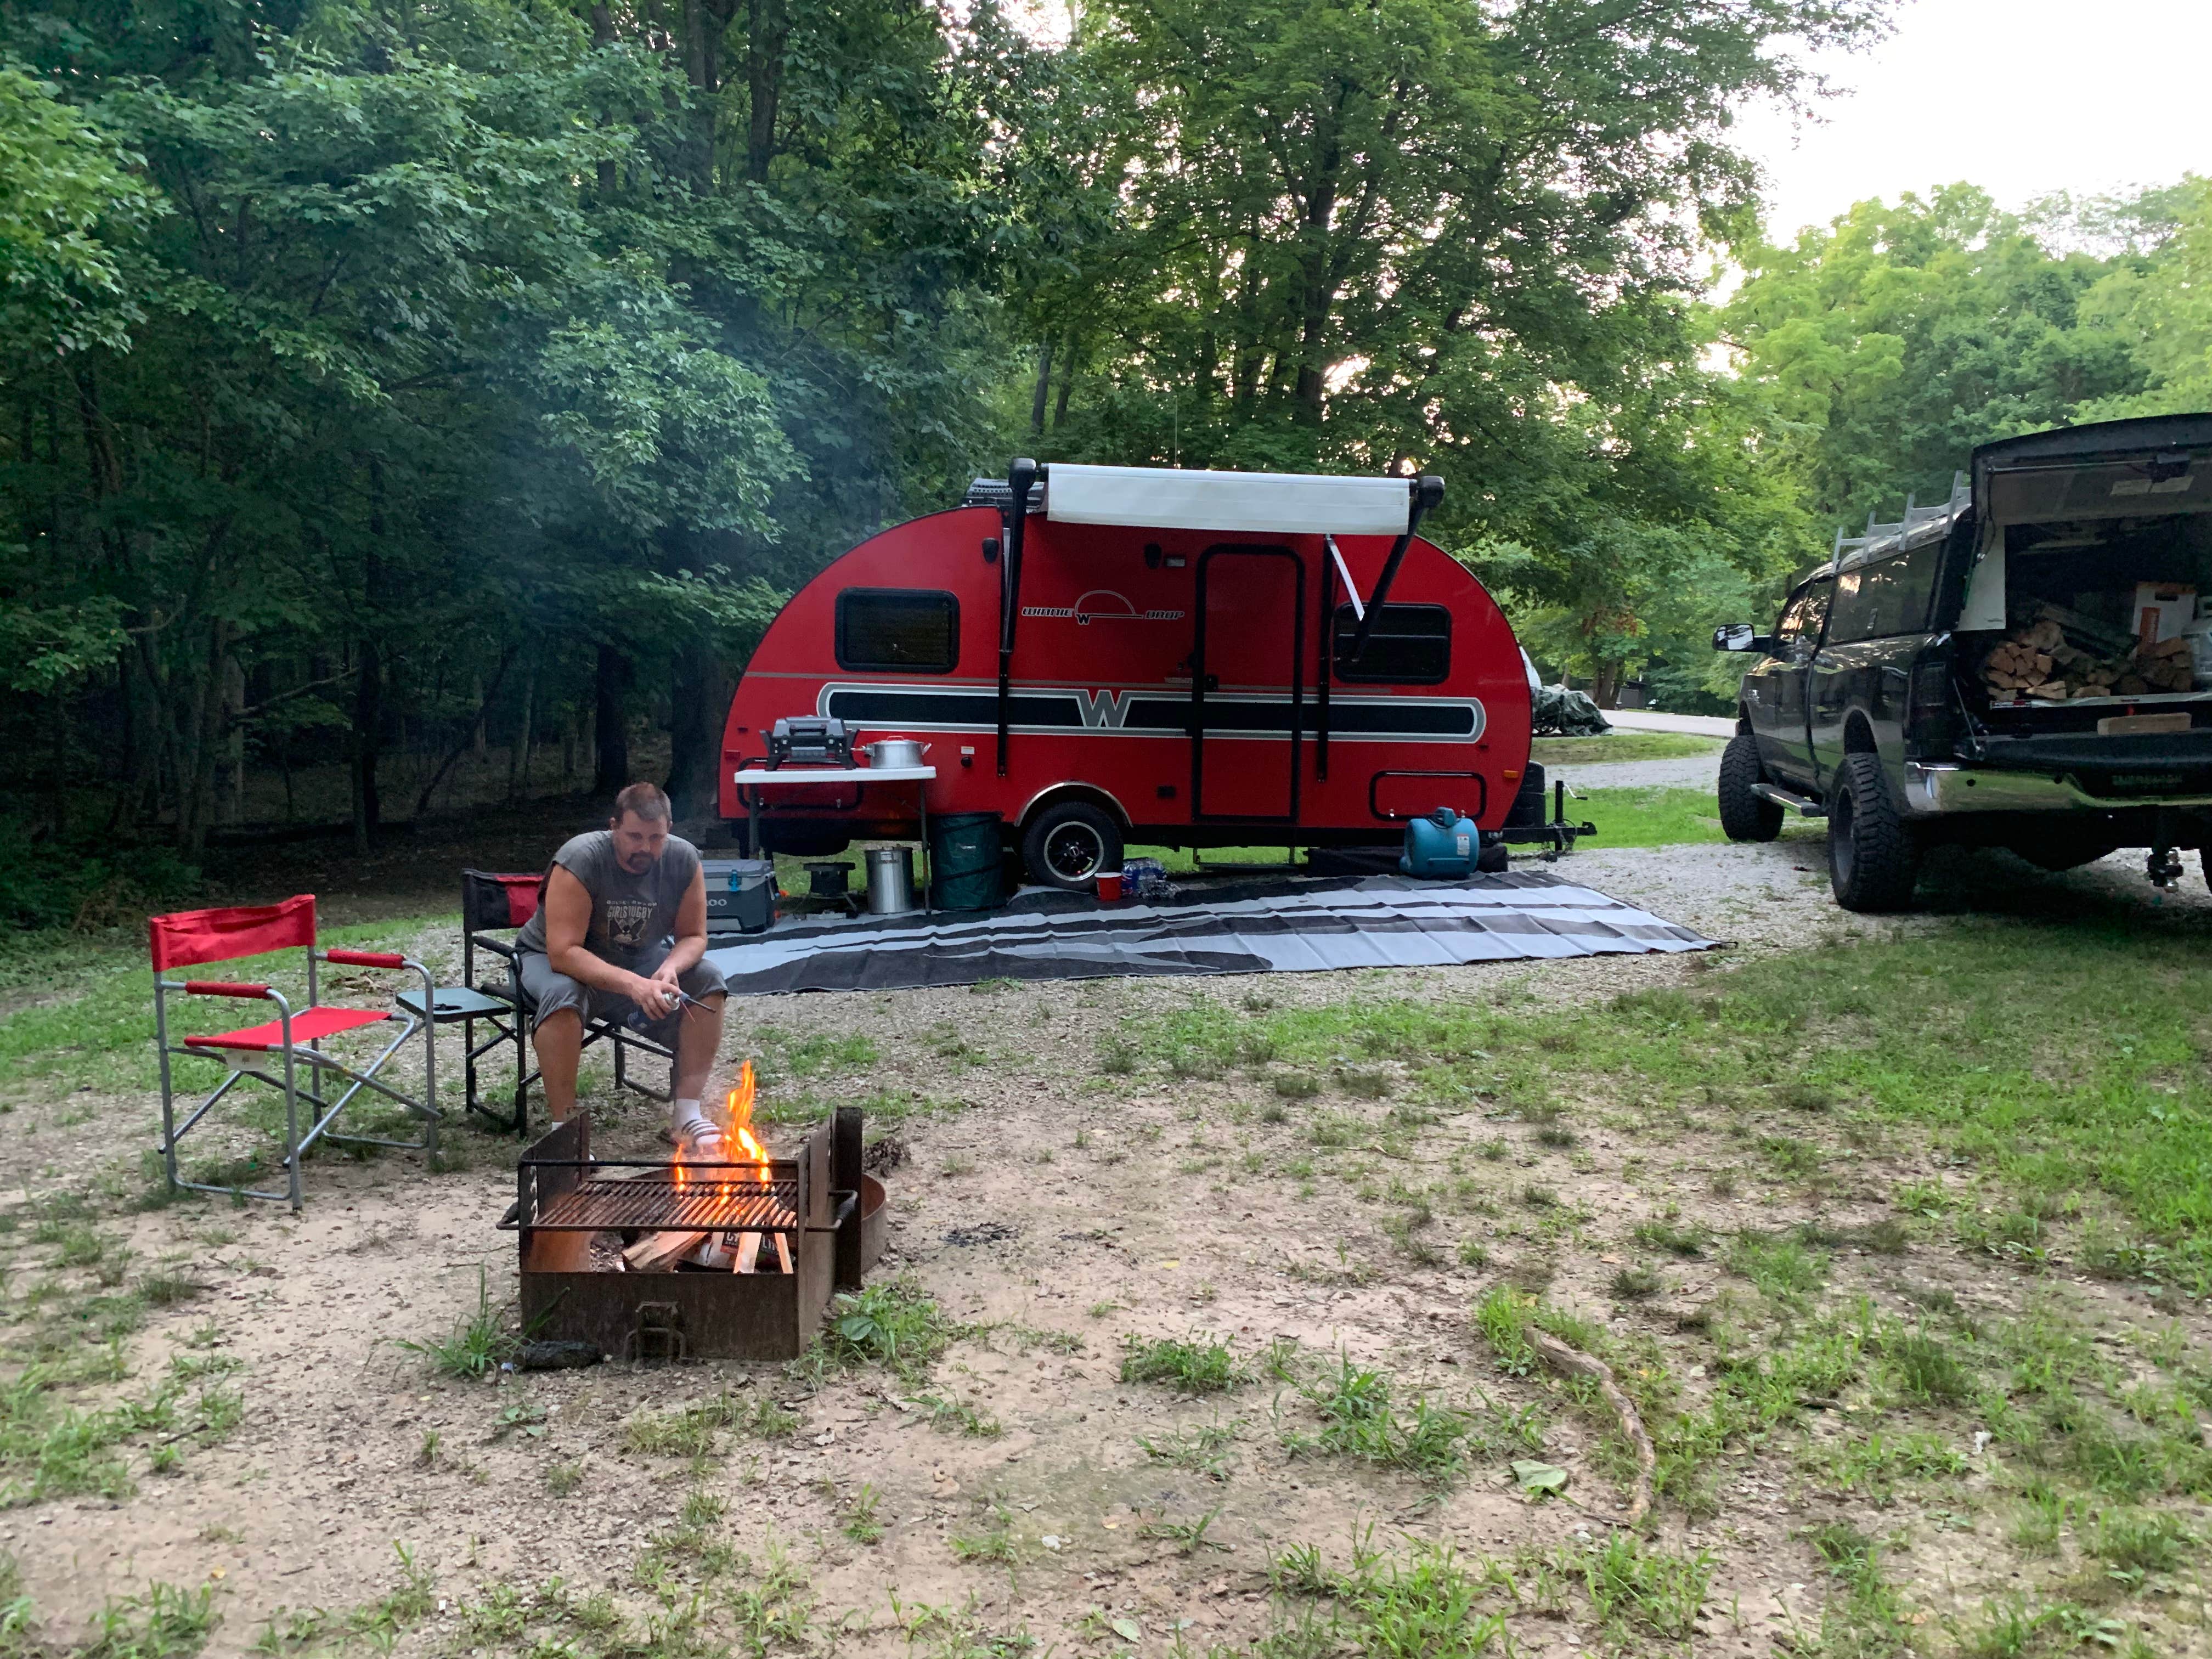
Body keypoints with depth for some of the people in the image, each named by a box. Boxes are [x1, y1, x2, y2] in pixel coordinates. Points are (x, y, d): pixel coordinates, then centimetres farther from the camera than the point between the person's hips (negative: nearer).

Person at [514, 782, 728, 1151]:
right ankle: (564, 1125, -28)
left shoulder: (684, 860, -17)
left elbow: (693, 937, -9)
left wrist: (670, 969, -32)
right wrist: (632, 984, -47)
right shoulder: (580, 860, -30)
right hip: (553, 957, -4)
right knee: (562, 994, -38)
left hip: (639, 958, 4)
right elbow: (563, 953, -36)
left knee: (707, 980, -18)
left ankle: (687, 1112, -12)